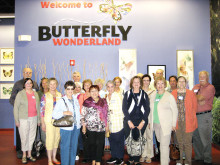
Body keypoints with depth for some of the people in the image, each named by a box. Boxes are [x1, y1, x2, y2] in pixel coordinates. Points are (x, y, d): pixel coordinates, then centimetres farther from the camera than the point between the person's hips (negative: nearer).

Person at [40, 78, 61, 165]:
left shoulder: (60, 95, 6)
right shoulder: (45, 96, -4)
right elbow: (42, 110, -4)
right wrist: (43, 123, -6)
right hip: (49, 120, -3)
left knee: (57, 138, 10)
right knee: (50, 139, -2)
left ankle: (54, 157, 25)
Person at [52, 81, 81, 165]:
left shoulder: (76, 100, 12)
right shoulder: (61, 101, -6)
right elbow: (54, 114, -11)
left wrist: (79, 123, 9)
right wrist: (64, 113, -23)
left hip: (76, 127, 5)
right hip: (66, 127, -5)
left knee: (74, 146, 13)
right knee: (65, 147, 1)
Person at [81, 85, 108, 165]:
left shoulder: (103, 101, 7)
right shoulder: (87, 102, 0)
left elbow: (106, 114, 12)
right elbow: (83, 115, 1)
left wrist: (107, 125, 10)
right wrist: (84, 126, -1)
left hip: (101, 127, 1)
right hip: (90, 127, -1)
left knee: (100, 144, 1)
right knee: (92, 144, 7)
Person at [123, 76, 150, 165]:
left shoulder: (144, 94, 8)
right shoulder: (127, 94, 6)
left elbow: (147, 109, 4)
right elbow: (124, 108, 1)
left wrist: (143, 121, -6)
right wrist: (129, 121, -7)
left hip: (141, 122, 0)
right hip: (129, 122, 0)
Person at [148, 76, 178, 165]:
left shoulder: (169, 96, -6)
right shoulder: (152, 95, 9)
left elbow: (175, 111, -5)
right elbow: (150, 109, 15)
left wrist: (174, 124, -7)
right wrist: (150, 121, 13)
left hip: (165, 124, -5)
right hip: (155, 124, 5)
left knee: (164, 145, -5)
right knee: (161, 143, 15)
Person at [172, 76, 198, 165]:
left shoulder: (191, 93, 1)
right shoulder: (173, 93, 6)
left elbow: (194, 107, 4)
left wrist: (192, 120, 1)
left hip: (188, 122, -2)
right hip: (177, 122, 2)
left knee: (188, 143, 3)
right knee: (179, 142, 11)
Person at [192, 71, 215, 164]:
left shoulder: (210, 87, -5)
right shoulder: (196, 87, 15)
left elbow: (200, 98, -14)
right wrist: (199, 101, -10)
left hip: (205, 116, -6)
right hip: (194, 115, 6)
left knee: (205, 139, -1)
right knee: (195, 138, 13)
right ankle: (198, 157, 27)